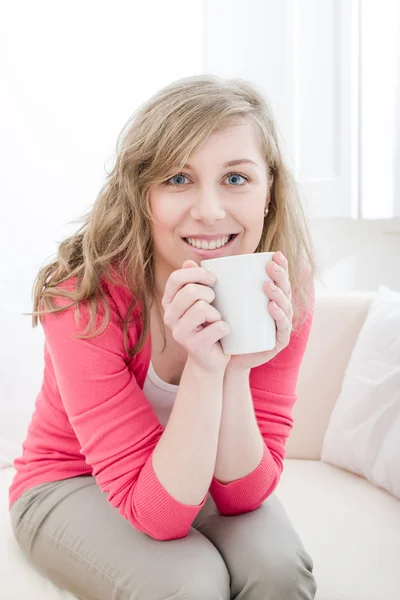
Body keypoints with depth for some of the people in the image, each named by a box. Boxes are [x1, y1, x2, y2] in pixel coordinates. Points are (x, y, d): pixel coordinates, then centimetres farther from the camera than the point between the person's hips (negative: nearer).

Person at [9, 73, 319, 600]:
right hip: (71, 482, -2)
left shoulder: (285, 292, -20)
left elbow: (242, 495, -20)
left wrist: (238, 365, -36)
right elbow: (157, 515, -29)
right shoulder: (83, 295, -30)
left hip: (200, 477, 3)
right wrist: (203, 366, -43)